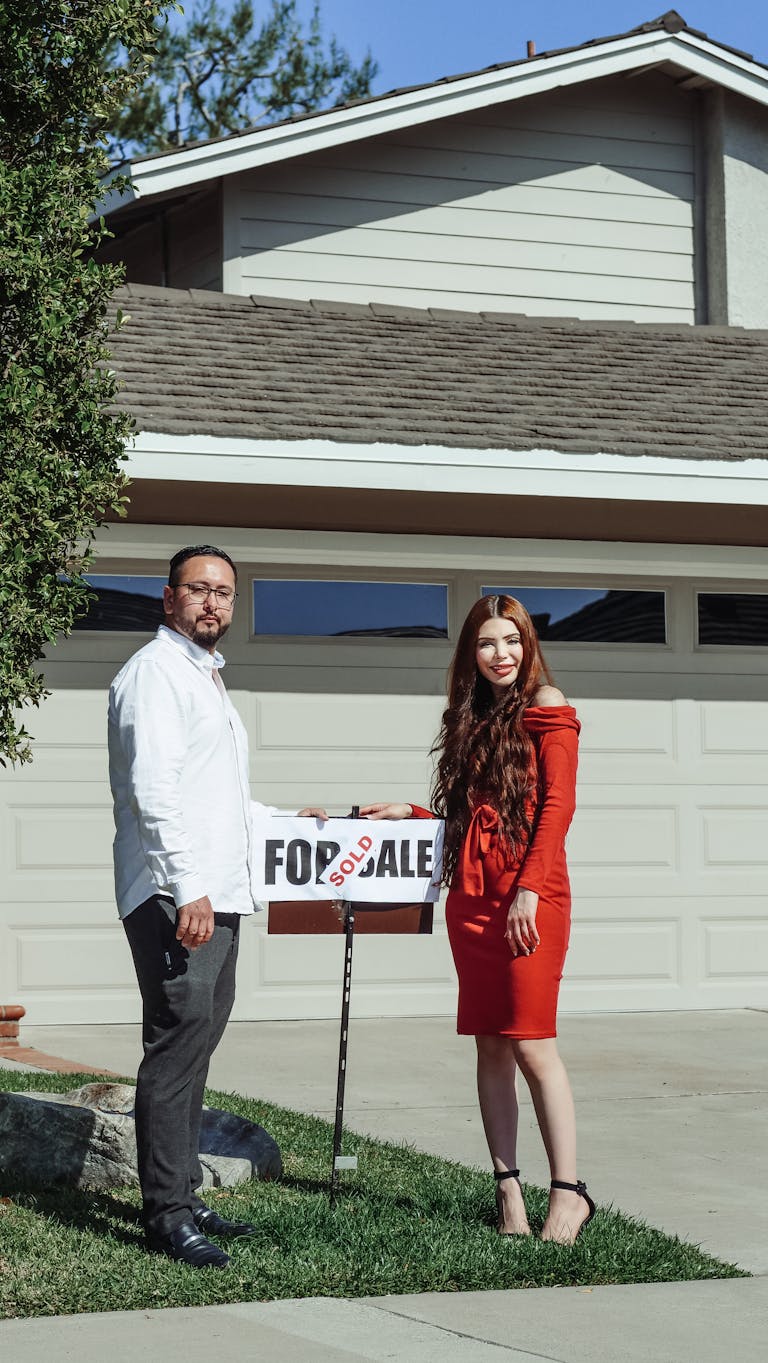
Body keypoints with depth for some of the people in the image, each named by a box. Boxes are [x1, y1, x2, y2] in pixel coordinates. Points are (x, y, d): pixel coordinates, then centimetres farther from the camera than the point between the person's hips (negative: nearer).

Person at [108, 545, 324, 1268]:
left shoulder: (209, 678, 24)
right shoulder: (154, 671, -6)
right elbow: (153, 789, -17)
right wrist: (187, 888, -23)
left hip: (216, 895, 9)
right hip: (172, 898, -9)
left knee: (195, 1046, 10)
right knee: (178, 1044, -12)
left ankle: (183, 1198, 15)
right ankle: (167, 1215, -11)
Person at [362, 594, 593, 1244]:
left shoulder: (547, 707, 0)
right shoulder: (472, 718, 20)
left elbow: (557, 804, -8)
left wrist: (529, 888, -15)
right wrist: (407, 814, 14)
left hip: (530, 896, -6)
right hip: (472, 897, 7)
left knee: (531, 1043, -10)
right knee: (491, 1045, 5)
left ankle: (568, 1192, -4)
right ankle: (509, 1190, 8)